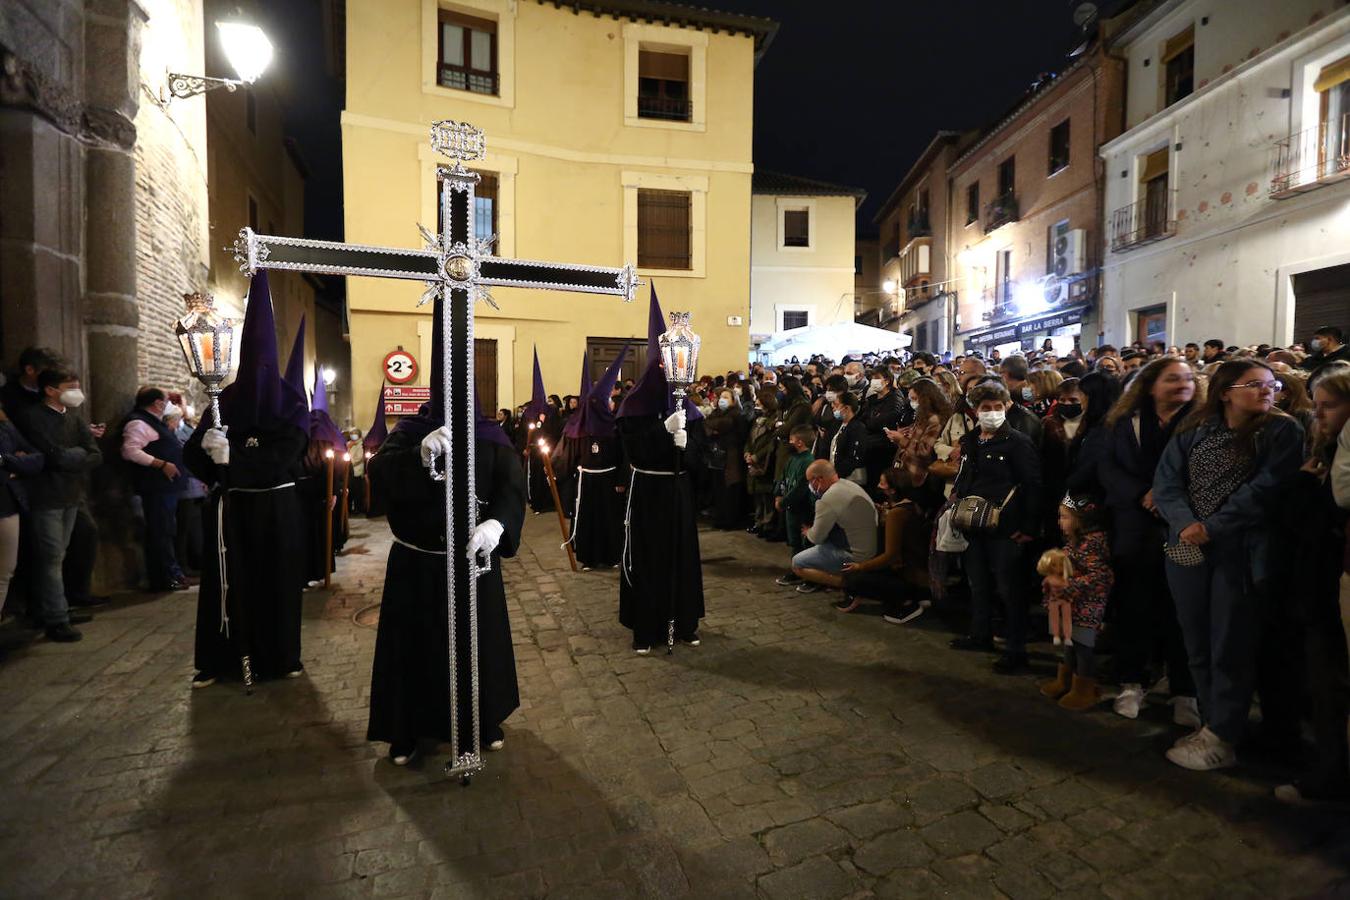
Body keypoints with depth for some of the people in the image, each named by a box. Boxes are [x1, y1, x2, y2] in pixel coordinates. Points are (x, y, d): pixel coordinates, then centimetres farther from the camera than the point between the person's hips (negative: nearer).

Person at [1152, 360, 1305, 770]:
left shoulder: (1282, 431, -1)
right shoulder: (1193, 429, 8)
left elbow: (1265, 488, -12)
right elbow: (1166, 481, 0)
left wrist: (1213, 528, -17)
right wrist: (1185, 523, -16)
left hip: (1241, 554, -3)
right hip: (1188, 552, 4)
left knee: (1229, 647, 3)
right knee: (1197, 644, 12)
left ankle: (1219, 739, 16)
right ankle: (1211, 722, 29)